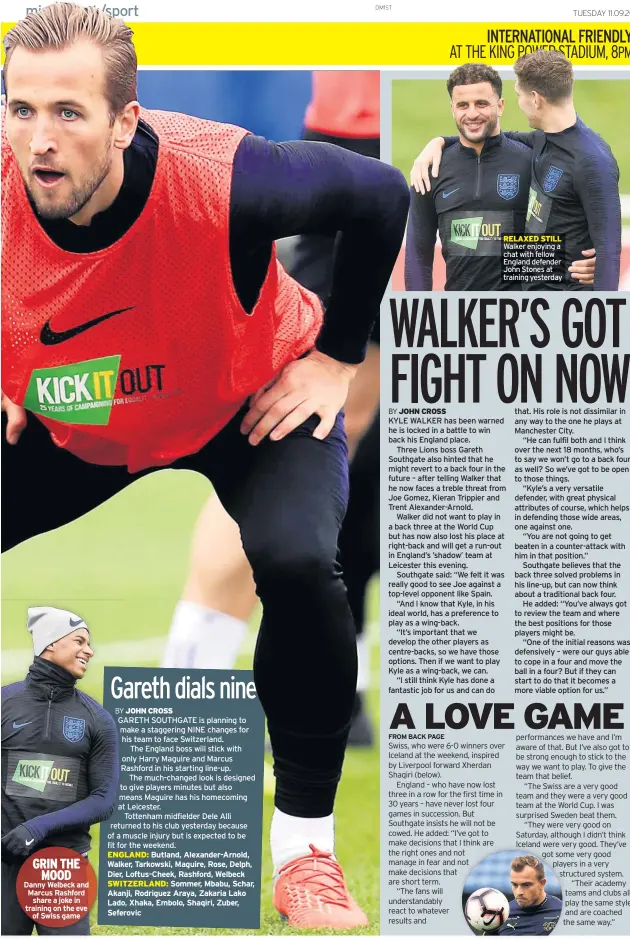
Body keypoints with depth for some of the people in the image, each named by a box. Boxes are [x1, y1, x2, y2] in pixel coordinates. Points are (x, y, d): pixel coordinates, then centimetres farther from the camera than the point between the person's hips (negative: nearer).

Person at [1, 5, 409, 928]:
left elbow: (381, 195, -18)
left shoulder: (220, 179, -37)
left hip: (250, 410, -3)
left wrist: (334, 356, -14)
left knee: (297, 564, -30)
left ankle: (305, 840, -10)